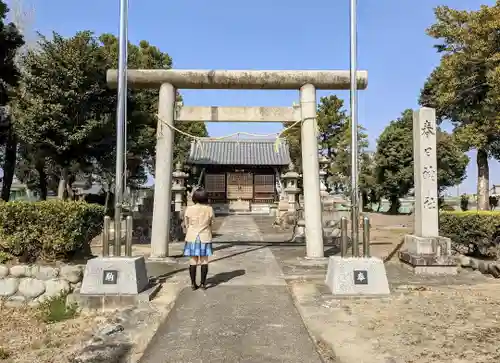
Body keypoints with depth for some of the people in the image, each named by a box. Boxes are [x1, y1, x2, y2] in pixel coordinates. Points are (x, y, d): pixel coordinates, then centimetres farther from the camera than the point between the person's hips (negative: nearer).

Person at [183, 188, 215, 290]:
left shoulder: (189, 209, -8)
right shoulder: (209, 209, -7)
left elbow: (186, 224, 0)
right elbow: (211, 223, 1)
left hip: (192, 237, 0)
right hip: (205, 237, 0)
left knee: (193, 260, 7)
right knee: (204, 260, 7)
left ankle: (193, 283, 10)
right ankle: (203, 283, 11)